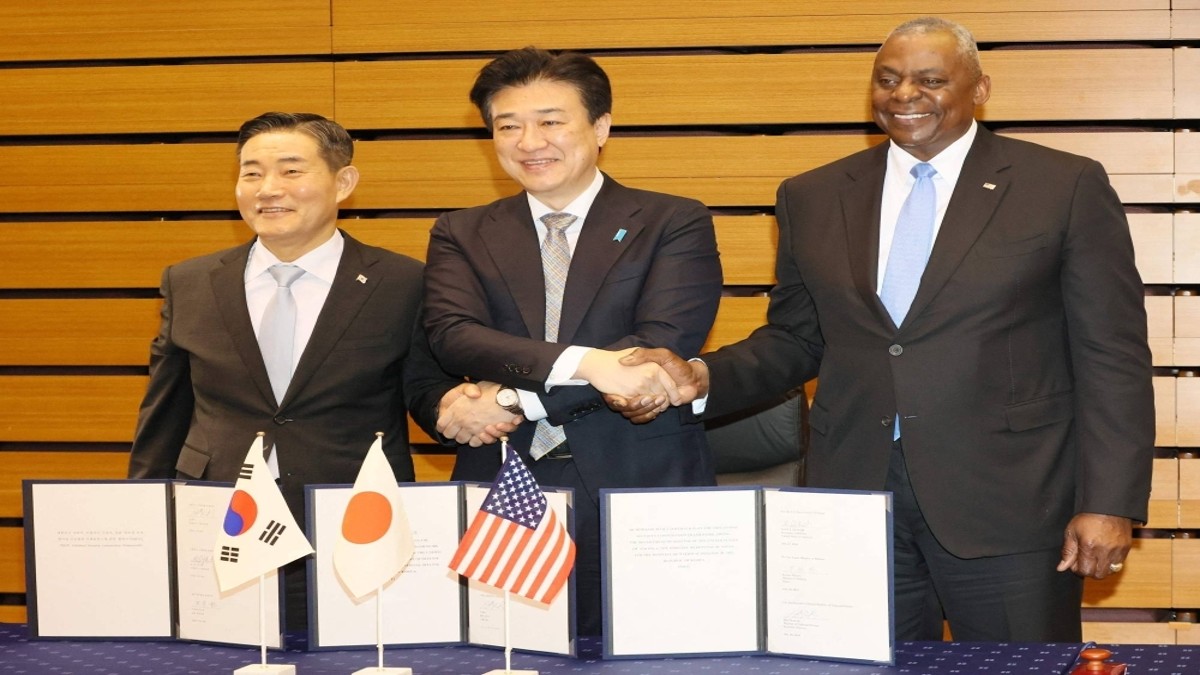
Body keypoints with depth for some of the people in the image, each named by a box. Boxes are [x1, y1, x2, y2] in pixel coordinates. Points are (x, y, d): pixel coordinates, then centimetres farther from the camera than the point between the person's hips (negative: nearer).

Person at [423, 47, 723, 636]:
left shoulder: (674, 224, 3)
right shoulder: (460, 236, 11)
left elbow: (663, 345, -11)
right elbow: (452, 336, -7)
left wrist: (515, 399, -15)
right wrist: (584, 361, -23)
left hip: (641, 493, -2)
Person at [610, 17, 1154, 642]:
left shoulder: (1066, 187, 0)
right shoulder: (811, 198, 11)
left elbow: (1111, 357, -2)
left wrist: (1108, 503, -9)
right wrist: (701, 378, -3)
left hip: (1009, 503, -3)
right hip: (854, 494, 3)